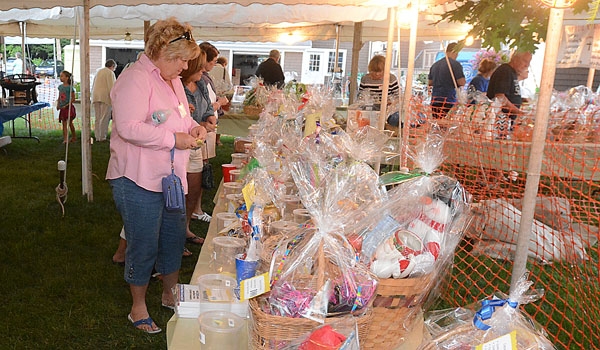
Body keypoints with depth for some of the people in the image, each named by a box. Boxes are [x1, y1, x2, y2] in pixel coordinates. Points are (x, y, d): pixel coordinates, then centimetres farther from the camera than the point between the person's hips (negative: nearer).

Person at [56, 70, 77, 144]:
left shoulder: (70, 87, -10)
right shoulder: (60, 87, 9)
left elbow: (73, 98, -11)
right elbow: (59, 97, 17)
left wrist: (66, 105, -17)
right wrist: (58, 105, 4)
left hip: (69, 107, -6)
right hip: (62, 108, 6)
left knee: (70, 122, 0)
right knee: (64, 124, 3)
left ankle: (74, 137, 14)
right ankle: (65, 139, 3)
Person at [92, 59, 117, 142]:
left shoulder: (98, 72, 21)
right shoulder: (110, 73, -5)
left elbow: (93, 86, 23)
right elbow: (111, 87, -14)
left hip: (95, 97, 8)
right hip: (105, 96, -8)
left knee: (98, 118, 10)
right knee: (104, 118, -5)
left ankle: (97, 136, 10)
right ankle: (102, 137, -6)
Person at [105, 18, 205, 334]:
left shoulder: (172, 80, 13)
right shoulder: (136, 79, -17)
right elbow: (128, 127, -27)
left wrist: (193, 127, 5)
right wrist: (173, 139, -24)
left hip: (170, 177, 9)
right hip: (139, 180, -9)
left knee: (174, 237, 18)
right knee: (143, 245, 4)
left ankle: (169, 294, 38)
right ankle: (138, 308, 24)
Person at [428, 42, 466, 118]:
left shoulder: (435, 64, 13)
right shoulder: (455, 64, -7)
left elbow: (430, 83, 20)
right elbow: (462, 82, -11)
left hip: (434, 101, 7)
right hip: (448, 102, -6)